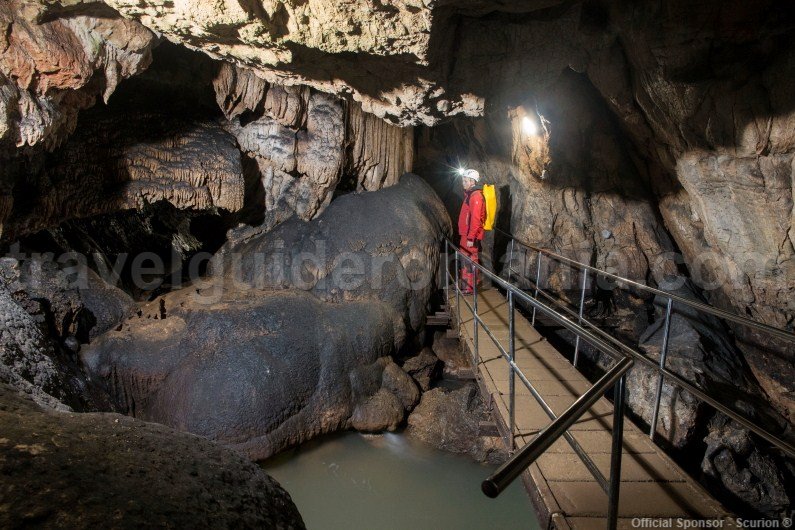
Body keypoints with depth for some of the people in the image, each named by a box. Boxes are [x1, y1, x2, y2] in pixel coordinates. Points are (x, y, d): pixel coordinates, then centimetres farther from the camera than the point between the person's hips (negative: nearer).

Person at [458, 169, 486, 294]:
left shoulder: (476, 196, -16)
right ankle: (466, 284, 25)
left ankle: (469, 288, 4)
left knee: (470, 261, -3)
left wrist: (471, 238, -24)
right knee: (465, 260, 16)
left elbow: (475, 219, -22)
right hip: (466, 234, 10)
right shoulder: (470, 194, 15)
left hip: (470, 236, -10)